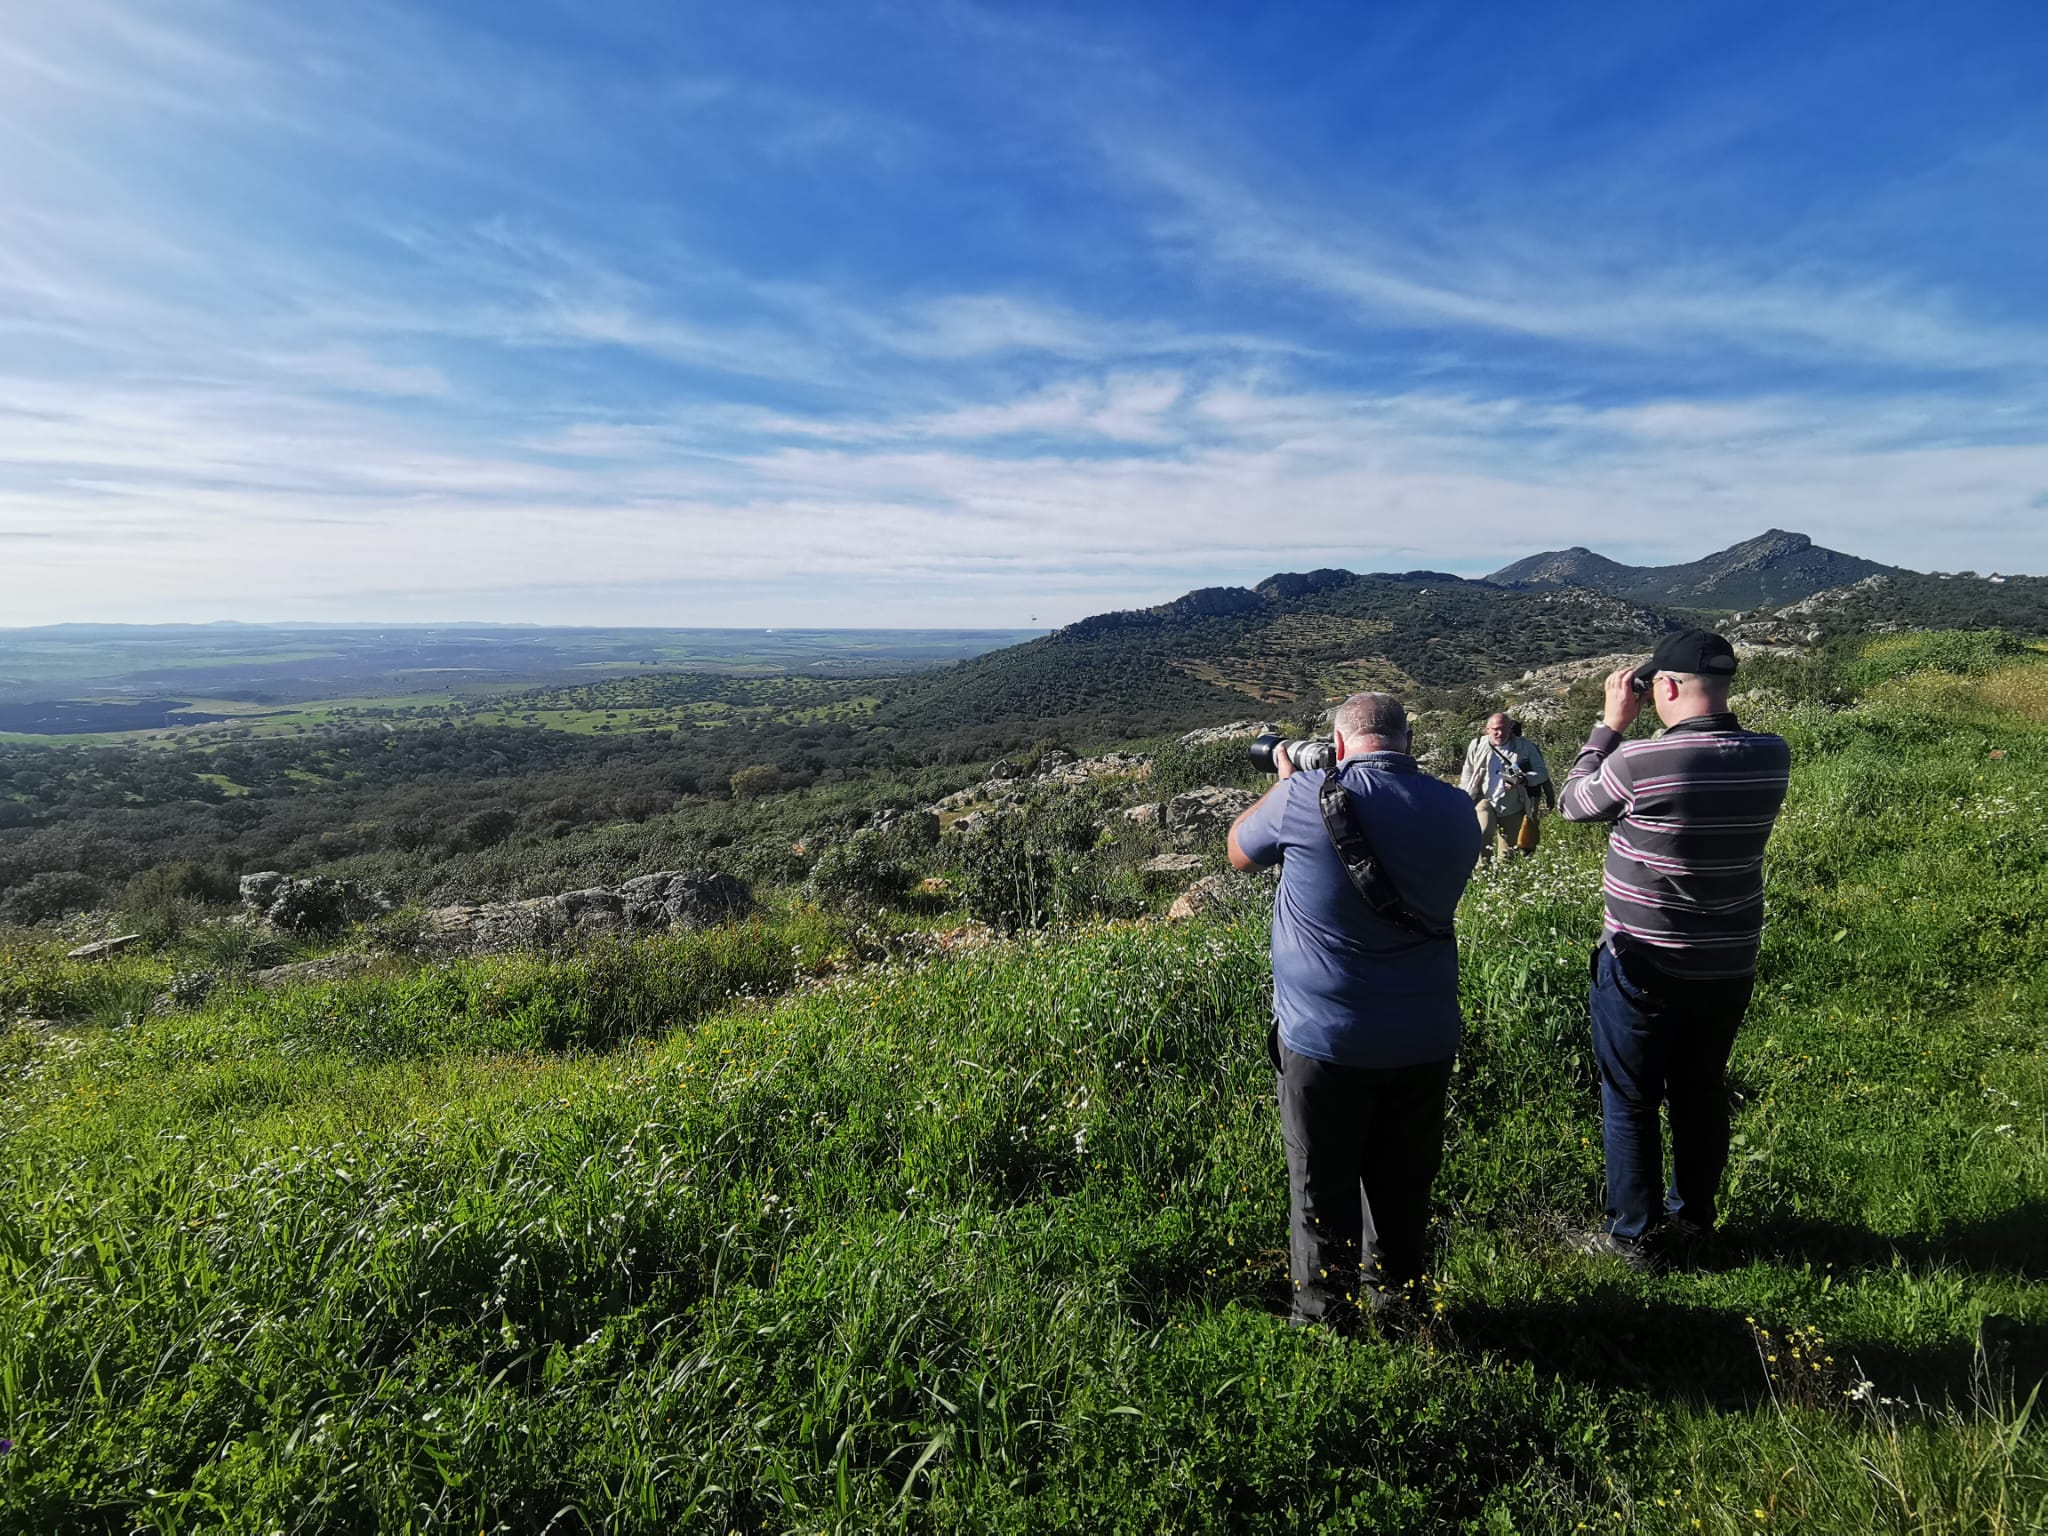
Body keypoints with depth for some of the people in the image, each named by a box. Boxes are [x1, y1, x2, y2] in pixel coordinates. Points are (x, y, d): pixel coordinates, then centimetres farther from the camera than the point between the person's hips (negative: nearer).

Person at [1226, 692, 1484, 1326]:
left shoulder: (1307, 798, -17)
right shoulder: (1457, 810, -3)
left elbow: (1239, 850, 2)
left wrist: (1284, 780, 16)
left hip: (1324, 1040, -4)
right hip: (1426, 1040, 5)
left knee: (1322, 1188, 12)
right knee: (1404, 1182, 21)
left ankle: (1323, 1322, 26)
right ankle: (1395, 1303, 39)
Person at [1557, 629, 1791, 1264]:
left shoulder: (1639, 762, -25)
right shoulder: (1772, 757, -8)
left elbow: (1571, 802, -6)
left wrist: (1612, 721, -1)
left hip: (1642, 968, -5)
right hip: (1730, 967, 6)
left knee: (1630, 1103, 11)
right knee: (1701, 1093, 22)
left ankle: (1633, 1234, 22)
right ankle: (1693, 1217, 38)